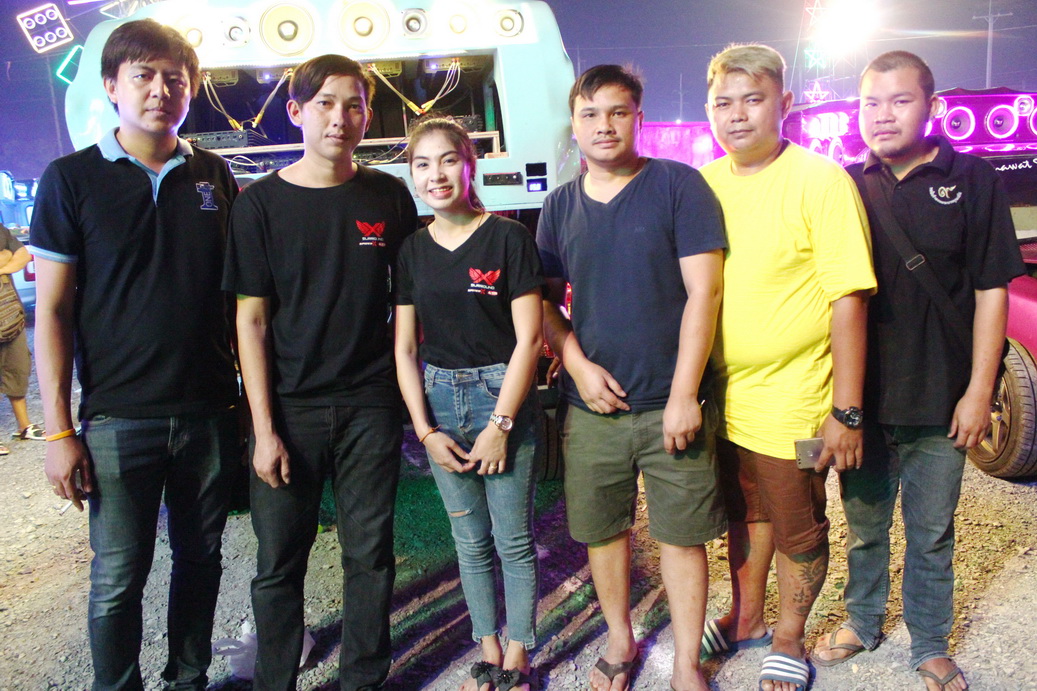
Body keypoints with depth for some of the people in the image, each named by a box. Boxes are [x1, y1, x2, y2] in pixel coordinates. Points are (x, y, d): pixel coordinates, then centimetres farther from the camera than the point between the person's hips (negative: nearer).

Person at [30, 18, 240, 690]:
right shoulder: (72, 179, -2)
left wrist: (255, 395, 6)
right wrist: (59, 430, -7)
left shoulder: (215, 176, 6)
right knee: (118, 579, 6)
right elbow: (53, 309, -3)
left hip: (211, 411, 3)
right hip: (119, 419, -2)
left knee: (201, 559, 15)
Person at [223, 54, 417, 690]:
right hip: (290, 406, -1)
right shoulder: (262, 202, -2)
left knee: (370, 554, 10)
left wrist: (406, 384, 4)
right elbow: (251, 320, -3)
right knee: (280, 561, 8)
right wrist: (264, 428, -8)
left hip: (371, 405, 2)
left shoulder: (389, 196, 4)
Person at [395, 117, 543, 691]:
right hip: (439, 401, 4)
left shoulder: (508, 238, -7)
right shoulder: (412, 251, 6)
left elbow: (529, 337, -9)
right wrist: (425, 430, -2)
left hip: (503, 396, -4)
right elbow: (405, 348, 6)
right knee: (470, 541, 14)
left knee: (513, 540, 7)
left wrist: (500, 424, -11)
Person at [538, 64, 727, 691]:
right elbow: (546, 302, 13)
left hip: (671, 403, -3)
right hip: (592, 404, 4)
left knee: (682, 534, 6)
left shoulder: (679, 185, -4)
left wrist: (684, 394, -13)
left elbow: (704, 292, -9)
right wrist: (578, 364, -5)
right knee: (601, 529, 13)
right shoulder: (560, 206, 8)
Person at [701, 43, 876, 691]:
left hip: (791, 405, -4)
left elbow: (849, 299, -14)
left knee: (798, 534, 12)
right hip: (723, 398, 5)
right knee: (745, 516, 23)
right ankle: (746, 618, 44)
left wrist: (847, 411, -17)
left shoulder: (821, 180, -11)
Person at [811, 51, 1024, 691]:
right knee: (865, 526, 16)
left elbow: (991, 291, -2)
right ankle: (863, 623, 36)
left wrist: (978, 391, -7)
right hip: (860, 399, 2)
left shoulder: (973, 179, -2)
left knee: (931, 535, 11)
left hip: (938, 402, -2)